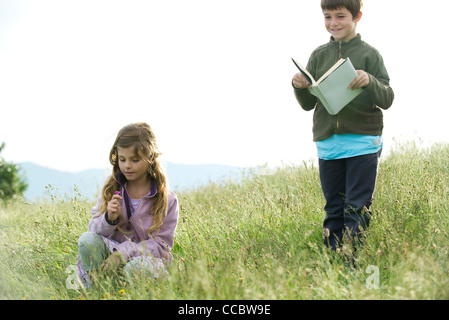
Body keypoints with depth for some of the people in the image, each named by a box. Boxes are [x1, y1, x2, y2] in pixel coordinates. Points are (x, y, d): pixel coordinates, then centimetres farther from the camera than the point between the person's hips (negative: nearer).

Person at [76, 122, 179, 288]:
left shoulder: (167, 200, -8)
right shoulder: (111, 187, 3)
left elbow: (161, 245, -10)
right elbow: (95, 228, 4)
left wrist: (123, 253, -23)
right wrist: (109, 219, -21)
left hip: (147, 257, -3)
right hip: (114, 249, 4)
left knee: (136, 266, -38)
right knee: (87, 239, -25)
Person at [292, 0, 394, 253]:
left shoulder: (369, 54, 1)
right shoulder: (318, 56, 10)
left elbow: (387, 99, -5)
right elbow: (308, 104, 13)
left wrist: (370, 82, -24)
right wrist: (300, 88, -9)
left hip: (363, 143, -3)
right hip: (327, 144, 3)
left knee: (357, 209, -4)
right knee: (334, 209, 7)